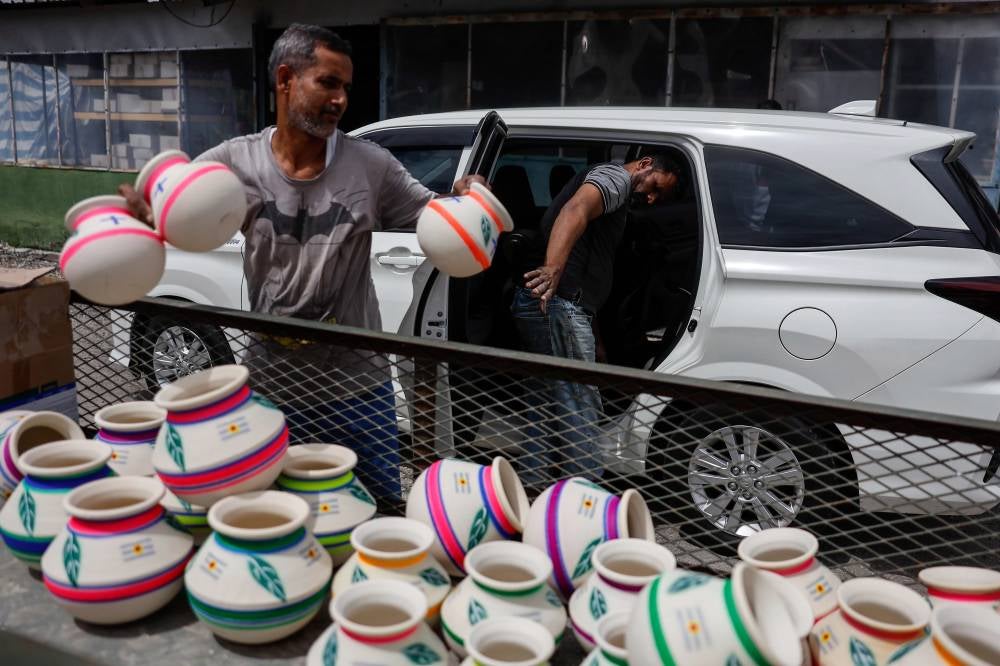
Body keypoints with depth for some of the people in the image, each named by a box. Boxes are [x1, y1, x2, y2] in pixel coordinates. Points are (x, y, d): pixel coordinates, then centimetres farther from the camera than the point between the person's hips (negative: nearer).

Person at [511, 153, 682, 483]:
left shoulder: (618, 200, 30)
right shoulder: (617, 175, -2)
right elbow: (575, 210, -24)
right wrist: (552, 269, -41)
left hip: (543, 303, 11)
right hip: (558, 303, -11)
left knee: (549, 405, 16)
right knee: (581, 413, -9)